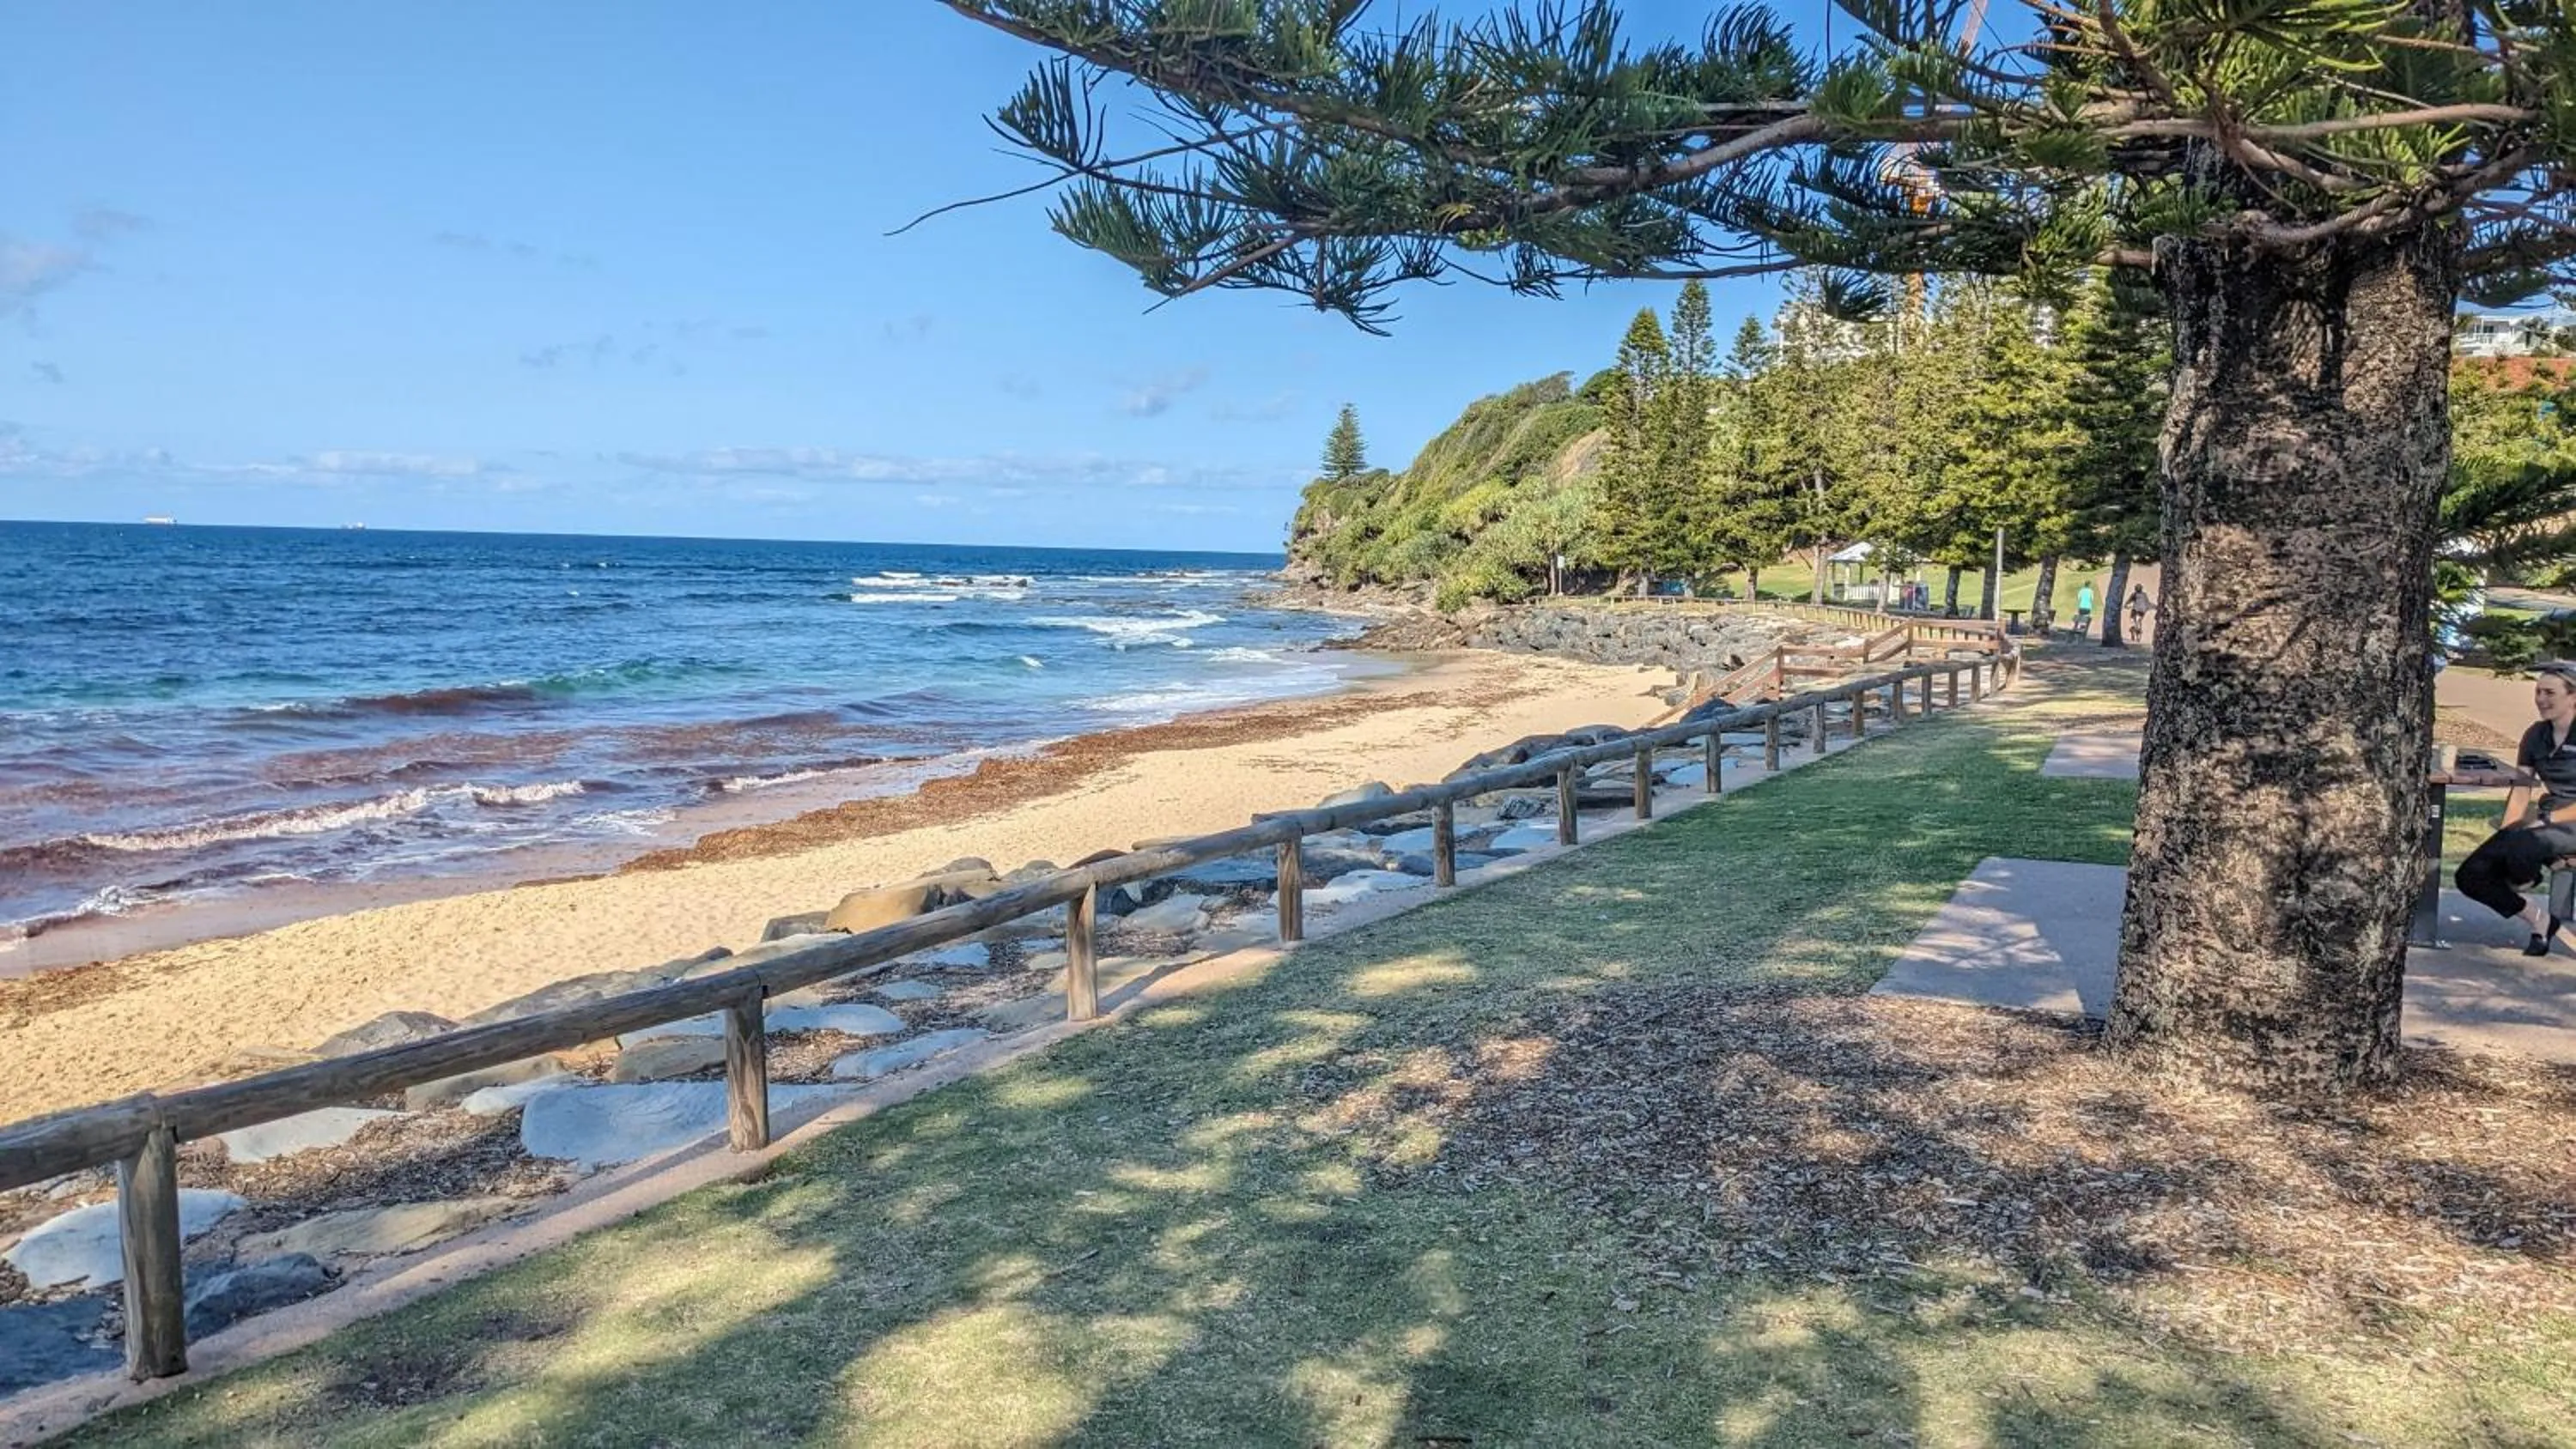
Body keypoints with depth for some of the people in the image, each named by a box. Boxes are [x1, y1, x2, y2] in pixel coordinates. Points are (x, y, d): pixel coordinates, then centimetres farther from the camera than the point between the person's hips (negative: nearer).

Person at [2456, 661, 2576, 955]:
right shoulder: (2535, 736, 10)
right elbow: (2520, 794, 8)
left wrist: (2546, 819, -21)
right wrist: (2506, 833, -5)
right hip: (2546, 821, 6)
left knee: (2520, 848, -38)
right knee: (2471, 875, -12)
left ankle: (2529, 880, 1)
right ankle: (2539, 920, 9)